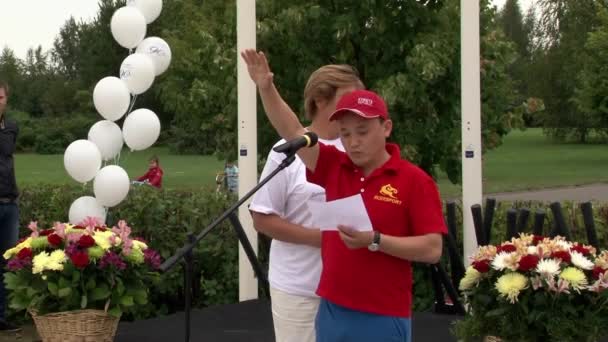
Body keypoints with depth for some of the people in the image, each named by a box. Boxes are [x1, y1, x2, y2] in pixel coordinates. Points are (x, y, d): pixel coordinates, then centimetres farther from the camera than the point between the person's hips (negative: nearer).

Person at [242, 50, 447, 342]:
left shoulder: (414, 180, -7)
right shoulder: (333, 167, 6)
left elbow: (432, 249, -11)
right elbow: (292, 132, -1)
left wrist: (375, 240, -20)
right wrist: (266, 88, -14)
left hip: (384, 318, -5)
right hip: (332, 312, 5)